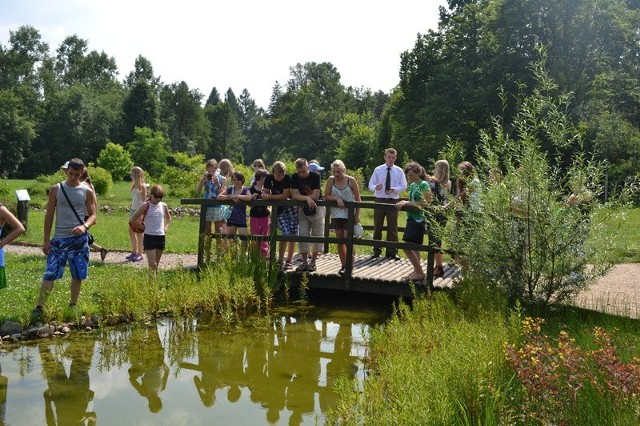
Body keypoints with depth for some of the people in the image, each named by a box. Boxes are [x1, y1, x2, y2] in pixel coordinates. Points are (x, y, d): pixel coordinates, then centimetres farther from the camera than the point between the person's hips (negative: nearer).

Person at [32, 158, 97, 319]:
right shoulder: (56, 189, 2)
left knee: (78, 275, 8)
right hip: (59, 239, -1)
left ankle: (73, 306, 22)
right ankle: (39, 307, -1)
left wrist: (85, 226, -23)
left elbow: (92, 215, 0)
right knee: (50, 274, -6)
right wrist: (46, 240, 0)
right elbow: (49, 215, 4)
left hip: (79, 239, 1)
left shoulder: (87, 192, 2)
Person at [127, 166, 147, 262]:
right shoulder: (134, 185, 12)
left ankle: (140, 254, 2)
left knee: (139, 233, -4)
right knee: (131, 231, 10)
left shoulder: (142, 186, -10)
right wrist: (130, 209, 11)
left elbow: (144, 200, -13)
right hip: (133, 210, 8)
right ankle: (134, 252, 19)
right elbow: (133, 199, 14)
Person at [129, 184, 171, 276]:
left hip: (161, 237, 5)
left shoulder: (163, 206, 8)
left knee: (156, 265, 10)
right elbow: (132, 220, -6)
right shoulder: (146, 205, -7)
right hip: (149, 237, -5)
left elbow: (168, 218, 28)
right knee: (152, 264, -12)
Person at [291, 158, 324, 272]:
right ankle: (304, 262, 9)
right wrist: (307, 198, -31)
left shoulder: (315, 177, -15)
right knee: (302, 235, 1)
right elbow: (294, 195, -16)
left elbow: (315, 196, -22)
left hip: (316, 208, -3)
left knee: (317, 235, 1)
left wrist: (300, 196, -15)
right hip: (303, 210, 3)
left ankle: (313, 262, 11)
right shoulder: (294, 177, -6)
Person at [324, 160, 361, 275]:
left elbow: (357, 198, -4)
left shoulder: (351, 181, -8)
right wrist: (336, 198, -18)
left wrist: (357, 215, -7)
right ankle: (344, 265, 18)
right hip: (336, 214, 4)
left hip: (349, 215, -4)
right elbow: (326, 196, 1)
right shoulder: (331, 180, -1)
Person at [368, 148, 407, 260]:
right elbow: (371, 185, 1)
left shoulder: (399, 171, 3)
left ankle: (392, 252, 11)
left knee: (392, 228, 3)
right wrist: (375, 187, -23)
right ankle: (376, 251, 16)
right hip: (379, 200, 0)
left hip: (393, 201, 0)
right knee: (377, 227, 5)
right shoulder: (378, 170, 2)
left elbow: (403, 186, 2)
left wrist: (394, 190, -17)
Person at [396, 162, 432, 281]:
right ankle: (417, 272, 20)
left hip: (418, 219, -9)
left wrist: (407, 203, -20)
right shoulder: (412, 185, 14)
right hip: (411, 218, 9)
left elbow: (424, 204, -18)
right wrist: (405, 203, 7)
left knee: (407, 247, -13)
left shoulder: (423, 185, -11)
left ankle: (420, 273, -7)